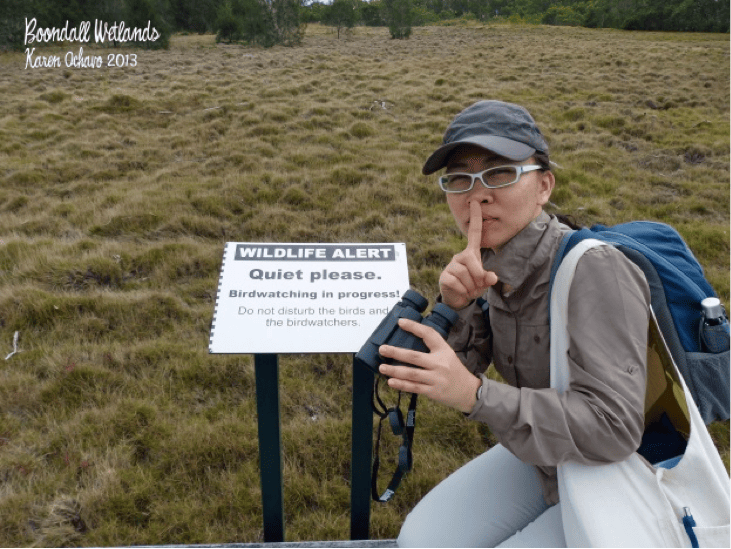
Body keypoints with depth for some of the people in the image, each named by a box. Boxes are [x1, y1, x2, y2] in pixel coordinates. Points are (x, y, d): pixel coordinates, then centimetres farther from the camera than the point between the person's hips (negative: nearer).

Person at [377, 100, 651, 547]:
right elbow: (450, 378, -8)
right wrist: (456, 305, -27)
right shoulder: (495, 263, -8)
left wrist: (474, 393, -41)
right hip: (545, 458, 6)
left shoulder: (596, 270, -30)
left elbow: (613, 427, -34)